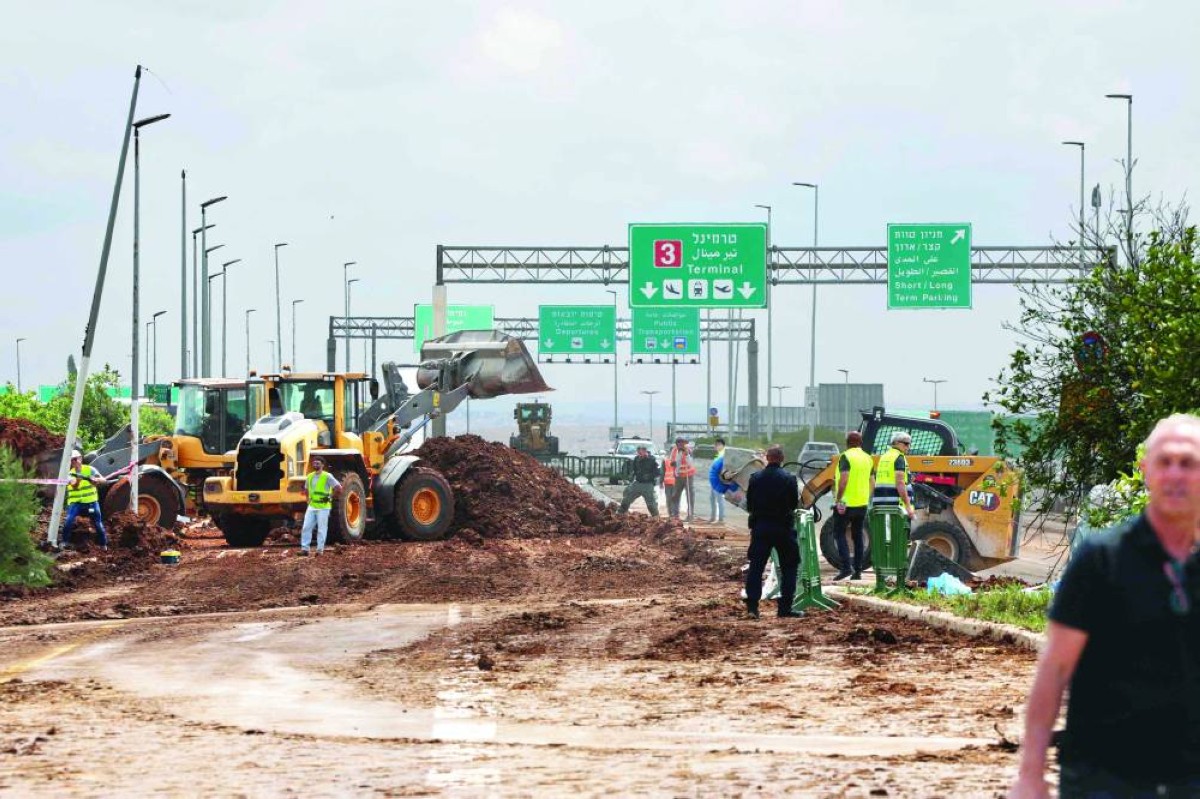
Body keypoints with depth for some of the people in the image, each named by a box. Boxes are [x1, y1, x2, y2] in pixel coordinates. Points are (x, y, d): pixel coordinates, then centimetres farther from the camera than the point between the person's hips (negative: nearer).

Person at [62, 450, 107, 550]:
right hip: (76, 502, 0)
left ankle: (103, 544, 20)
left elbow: (103, 480, -10)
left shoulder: (89, 470, -2)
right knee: (69, 521, -19)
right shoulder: (70, 473, 1)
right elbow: (74, 486, -17)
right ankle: (65, 541, -6)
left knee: (98, 523, 4)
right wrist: (77, 479, -38)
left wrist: (93, 479, -30)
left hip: (91, 502, 0)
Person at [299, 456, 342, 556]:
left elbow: (338, 487, -11)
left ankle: (320, 549, 4)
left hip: (323, 507, -6)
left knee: (322, 529, -1)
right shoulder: (309, 476, 12)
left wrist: (330, 497, -11)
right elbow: (306, 489, 30)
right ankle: (304, 548, 4)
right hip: (311, 506, 6)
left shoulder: (327, 476, -7)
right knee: (306, 527, 0)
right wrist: (308, 498, 15)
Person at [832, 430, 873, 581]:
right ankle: (858, 570, 11)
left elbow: (843, 480, -22)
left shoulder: (846, 457, -13)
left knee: (839, 534, 0)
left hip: (846, 503, -6)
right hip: (862, 503, 6)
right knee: (858, 535, 12)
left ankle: (846, 567, -13)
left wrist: (838, 499, -18)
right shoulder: (868, 458, 10)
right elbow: (871, 482, 15)